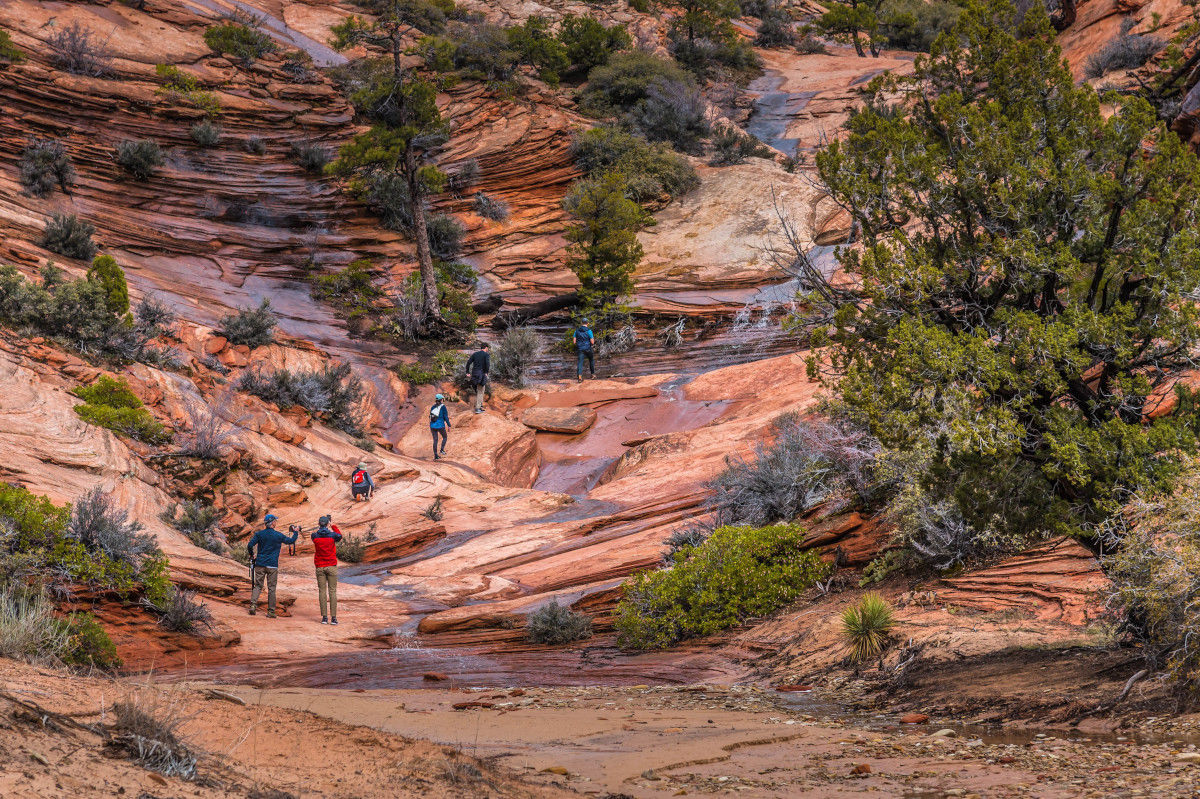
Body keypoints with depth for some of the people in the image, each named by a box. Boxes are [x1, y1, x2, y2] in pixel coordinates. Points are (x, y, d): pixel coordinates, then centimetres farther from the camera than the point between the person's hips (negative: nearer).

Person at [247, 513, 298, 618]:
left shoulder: (259, 534, 0)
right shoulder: (278, 535, -3)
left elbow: (250, 545, -8)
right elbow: (291, 541, 12)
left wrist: (251, 555, 11)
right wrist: (295, 533, 31)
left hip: (260, 564, 2)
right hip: (272, 565, -2)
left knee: (258, 586, 8)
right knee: (271, 588, 4)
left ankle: (253, 605, -13)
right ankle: (271, 612, 4)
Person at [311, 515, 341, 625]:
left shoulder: (315, 536, -5)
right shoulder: (332, 535, -8)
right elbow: (340, 536, 15)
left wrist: (318, 527, 21)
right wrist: (333, 526, 22)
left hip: (320, 567, 1)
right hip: (331, 566, -1)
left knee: (322, 591, 4)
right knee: (332, 591, 1)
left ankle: (324, 617, 0)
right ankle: (333, 618, -4)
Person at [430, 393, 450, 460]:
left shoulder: (433, 407, 9)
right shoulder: (443, 407, -8)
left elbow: (430, 417, 13)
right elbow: (446, 417, -10)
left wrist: (430, 427, 21)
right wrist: (449, 425, -2)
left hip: (433, 426, 5)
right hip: (440, 426, -5)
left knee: (435, 440, 10)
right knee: (444, 437, 21)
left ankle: (436, 456, 7)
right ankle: (442, 450, 4)